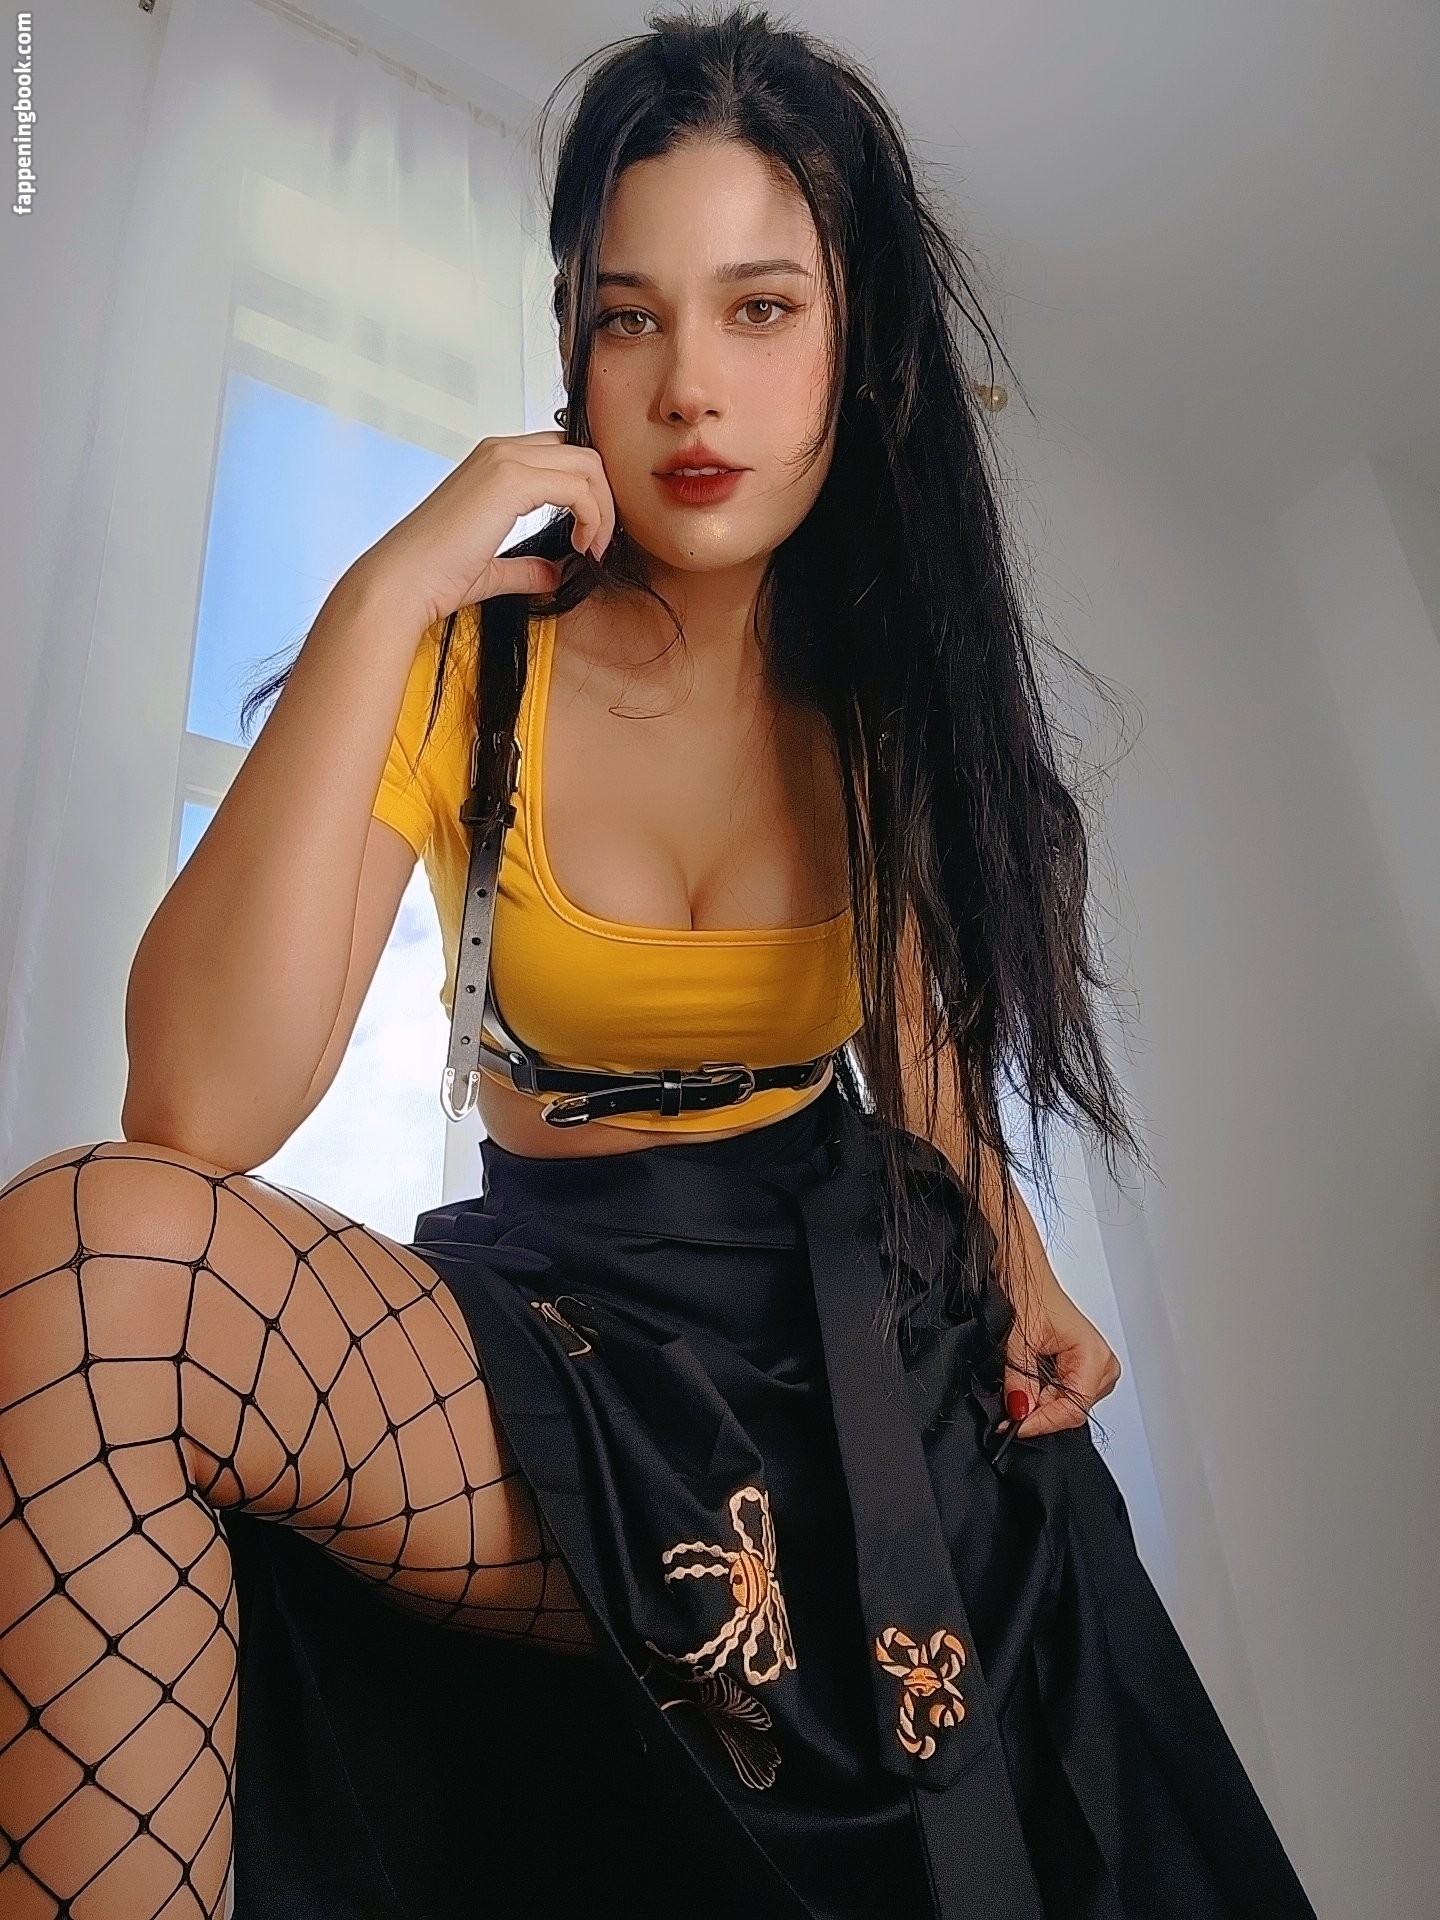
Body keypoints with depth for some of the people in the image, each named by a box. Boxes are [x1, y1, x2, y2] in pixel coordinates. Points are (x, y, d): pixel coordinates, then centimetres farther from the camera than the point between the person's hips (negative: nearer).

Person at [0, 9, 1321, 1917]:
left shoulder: (892, 683, -2)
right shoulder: (471, 657, -11)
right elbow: (199, 1118, -25)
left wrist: (1016, 1261, -3)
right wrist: (383, 597, -27)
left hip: (862, 1340, 4)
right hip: (558, 1312, -2)